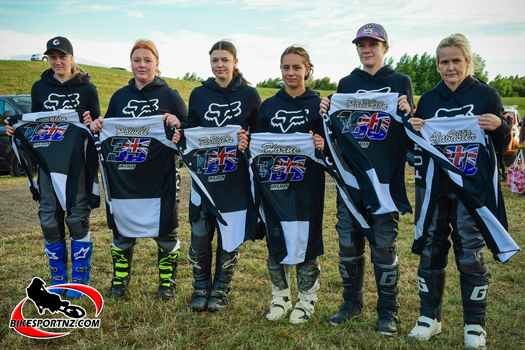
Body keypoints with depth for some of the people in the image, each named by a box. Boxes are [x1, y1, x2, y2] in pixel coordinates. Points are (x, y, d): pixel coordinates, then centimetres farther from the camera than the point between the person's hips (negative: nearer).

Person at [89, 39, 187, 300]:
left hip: (161, 174, -3)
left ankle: (167, 282, 24)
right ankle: (119, 280, 29)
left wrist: (177, 124, -19)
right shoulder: (119, 96, 11)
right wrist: (97, 126, -3)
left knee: (166, 229, 6)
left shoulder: (169, 95, 2)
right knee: (121, 229, 10)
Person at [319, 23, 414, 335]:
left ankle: (388, 310, 17)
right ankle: (352, 302, 26)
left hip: (386, 179, -3)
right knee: (349, 242, 8)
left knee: (384, 245, 2)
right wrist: (327, 114, -6)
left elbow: (410, 131, 4)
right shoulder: (347, 84, 13)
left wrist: (407, 114, -17)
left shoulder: (400, 82, 6)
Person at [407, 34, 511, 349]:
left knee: (470, 256, 1)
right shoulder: (428, 99, 8)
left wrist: (498, 127, -19)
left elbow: (503, 146, 2)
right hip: (432, 187, 3)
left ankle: (475, 324, 18)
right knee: (430, 252, 8)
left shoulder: (486, 95, 1)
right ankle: (430, 317, 23)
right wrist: (413, 130, -10)